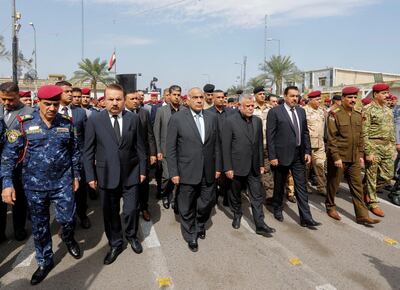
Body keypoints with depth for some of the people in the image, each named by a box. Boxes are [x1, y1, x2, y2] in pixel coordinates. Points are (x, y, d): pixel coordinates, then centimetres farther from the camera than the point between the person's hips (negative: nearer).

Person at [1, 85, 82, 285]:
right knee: (39, 227, 14)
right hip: (34, 185, 0)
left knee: (67, 219, 6)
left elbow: (75, 152, 7)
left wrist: (76, 176, 10)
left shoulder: (67, 123, -2)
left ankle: (68, 238, 42)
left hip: (63, 183, 1)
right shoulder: (24, 123, -8)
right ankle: (45, 262, 35)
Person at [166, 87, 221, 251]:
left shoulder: (212, 117, 5)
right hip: (187, 172, -3)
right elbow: (171, 148, -6)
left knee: (208, 203, 13)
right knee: (187, 208, 10)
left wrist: (217, 167, 8)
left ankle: (200, 226, 44)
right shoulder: (177, 119, -7)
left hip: (208, 172, 3)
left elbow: (216, 144, 10)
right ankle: (191, 236, 33)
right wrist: (173, 173, -8)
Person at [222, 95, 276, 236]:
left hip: (253, 167, 4)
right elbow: (226, 146, -11)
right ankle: (237, 215, 38)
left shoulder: (257, 121, 6)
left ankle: (260, 225, 11)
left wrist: (261, 164, 10)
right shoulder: (230, 121, -10)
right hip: (237, 166, -3)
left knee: (257, 196, 3)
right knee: (235, 194, 15)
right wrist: (228, 168, -13)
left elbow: (260, 144, 11)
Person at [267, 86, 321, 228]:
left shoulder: (301, 111, 9)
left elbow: (305, 132, 12)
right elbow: (270, 136, -11)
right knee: (279, 185, 12)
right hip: (281, 155, -4)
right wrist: (272, 156, -14)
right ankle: (277, 209, 33)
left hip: (299, 155, 4)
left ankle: (306, 218, 8)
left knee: (301, 186, 3)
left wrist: (308, 151, 4)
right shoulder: (274, 112, -9)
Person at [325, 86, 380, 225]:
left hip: (354, 158, 6)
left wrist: (361, 154, 9)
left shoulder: (358, 114, 9)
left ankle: (362, 215, 14)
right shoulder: (334, 114, -11)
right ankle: (330, 207, 29)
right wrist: (336, 157, -17)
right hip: (338, 157, -5)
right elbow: (331, 138, -14)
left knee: (357, 186, 7)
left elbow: (360, 136, 14)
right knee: (333, 184, 9)